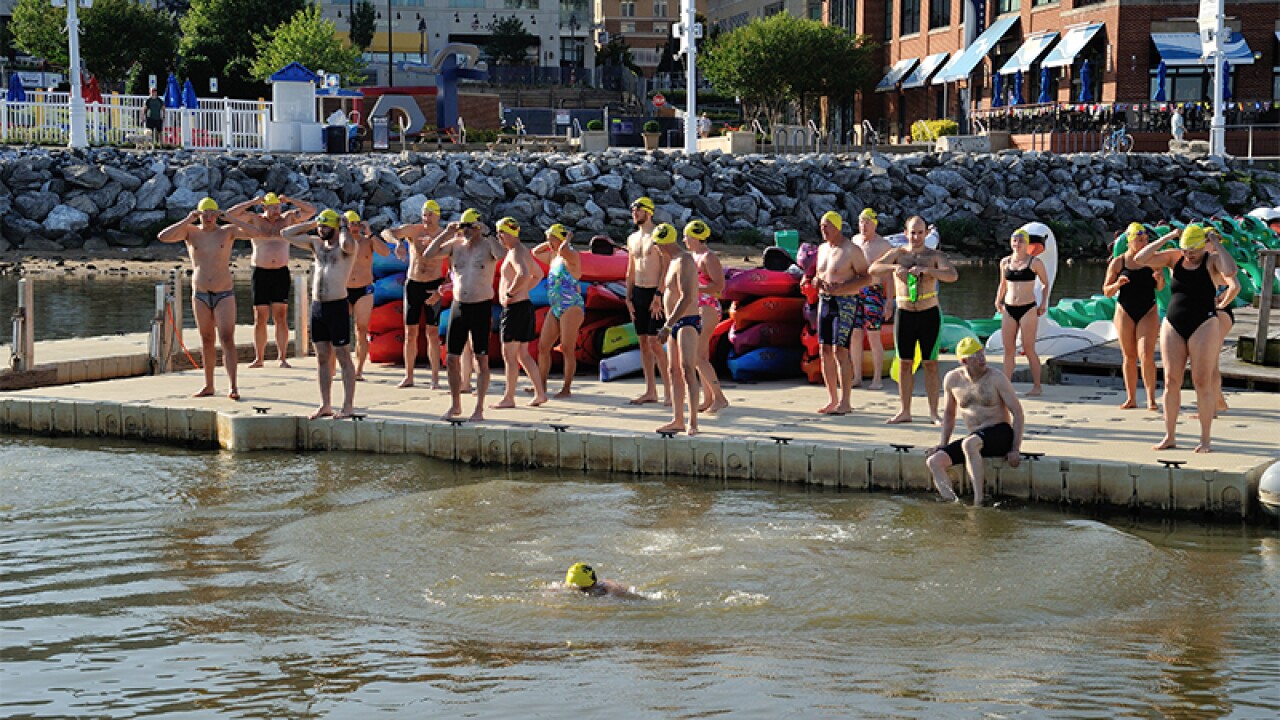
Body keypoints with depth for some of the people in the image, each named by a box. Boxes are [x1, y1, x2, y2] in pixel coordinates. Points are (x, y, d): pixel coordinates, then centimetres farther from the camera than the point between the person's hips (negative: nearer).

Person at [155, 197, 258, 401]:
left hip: (225, 294, -2)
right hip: (200, 294, 2)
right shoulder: (191, 231, 2)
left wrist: (228, 218, -22)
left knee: (227, 339, -12)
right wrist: (187, 220, -17)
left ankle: (233, 387, -16)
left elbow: (252, 233, -16)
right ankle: (209, 385, 18)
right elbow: (162, 237, -11)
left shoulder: (227, 231, -1)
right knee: (207, 341, 10)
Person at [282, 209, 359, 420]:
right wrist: (312, 224, 11)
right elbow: (286, 234, 18)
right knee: (322, 358, 10)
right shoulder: (316, 243, 14)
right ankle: (325, 405, 16)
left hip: (337, 306, -7)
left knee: (344, 358, -3)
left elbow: (346, 244, -32)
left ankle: (348, 406, 0)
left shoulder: (348, 246, -6)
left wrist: (344, 226, -13)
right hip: (317, 306, 7)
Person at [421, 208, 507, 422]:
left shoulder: (488, 245, -7)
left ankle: (479, 408, 6)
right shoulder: (455, 244, 6)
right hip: (459, 306, 5)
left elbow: (502, 255, -30)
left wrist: (487, 235, -24)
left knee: (481, 359, 0)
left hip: (481, 307, -4)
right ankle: (455, 405, 20)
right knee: (451, 359, 6)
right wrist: (446, 233, -8)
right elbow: (428, 255, -2)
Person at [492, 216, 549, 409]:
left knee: (509, 355, -4)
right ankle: (540, 393, 14)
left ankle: (508, 398, 0)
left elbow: (523, 274, -36)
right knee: (523, 355, 14)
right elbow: (538, 274, 31)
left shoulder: (515, 253, -15)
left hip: (516, 307, -10)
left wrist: (510, 292, -23)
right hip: (524, 305, 10)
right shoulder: (524, 251, 16)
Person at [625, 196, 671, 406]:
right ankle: (650, 391, 12)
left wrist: (659, 295, -19)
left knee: (654, 342, -12)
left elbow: (666, 267, -12)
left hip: (655, 292, -7)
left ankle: (668, 390, -8)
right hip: (638, 292, 7)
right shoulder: (632, 239, 14)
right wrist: (628, 298, 10)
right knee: (643, 342, 7)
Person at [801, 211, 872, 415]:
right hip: (824, 301, 7)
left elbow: (866, 277, -10)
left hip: (845, 302, -7)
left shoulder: (851, 250, -8)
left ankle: (845, 402, -11)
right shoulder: (822, 249, 15)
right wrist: (815, 281, 2)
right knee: (825, 351, 5)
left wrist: (840, 288, -20)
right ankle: (832, 400, 12)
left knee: (840, 351, -12)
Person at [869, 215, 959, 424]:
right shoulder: (898, 254, 3)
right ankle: (905, 411, 10)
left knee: (931, 364, 1)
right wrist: (894, 267, -28)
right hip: (904, 313, 1)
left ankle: (933, 412, 6)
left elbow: (952, 275, -17)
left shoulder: (935, 255, -1)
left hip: (929, 314, -1)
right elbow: (873, 268, -10)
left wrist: (926, 270, -32)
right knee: (904, 363, 4)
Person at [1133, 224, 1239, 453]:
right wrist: (1167, 237, -3)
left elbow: (1234, 284, -20)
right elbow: (1140, 259, -1)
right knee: (1171, 382, 1)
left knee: (1202, 382, -4)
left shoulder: (1213, 260, -3)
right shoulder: (1174, 258, 9)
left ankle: (1206, 438, 1)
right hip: (1173, 326, 4)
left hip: (1203, 326, -4)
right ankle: (1169, 436, 8)